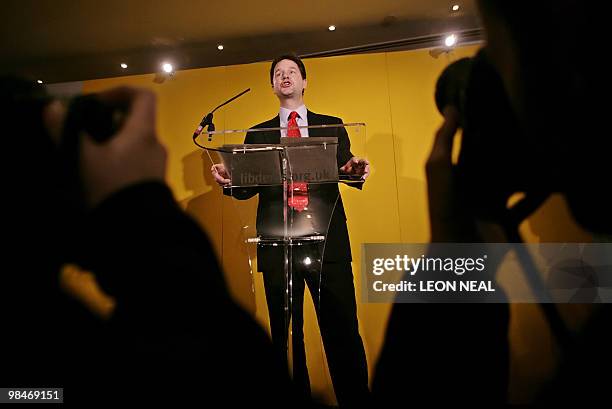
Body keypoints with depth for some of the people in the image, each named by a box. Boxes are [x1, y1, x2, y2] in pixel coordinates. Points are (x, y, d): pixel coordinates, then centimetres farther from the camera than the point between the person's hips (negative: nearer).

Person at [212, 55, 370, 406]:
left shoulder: (332, 125, 16)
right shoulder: (258, 134, 18)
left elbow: (345, 172, 6)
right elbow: (247, 188, 9)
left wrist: (356, 169, -17)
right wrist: (229, 177, -13)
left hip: (327, 239, -1)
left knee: (342, 330, -1)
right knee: (285, 332, 8)